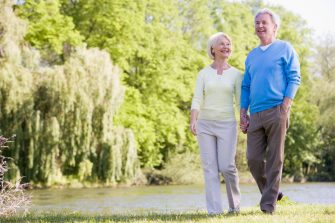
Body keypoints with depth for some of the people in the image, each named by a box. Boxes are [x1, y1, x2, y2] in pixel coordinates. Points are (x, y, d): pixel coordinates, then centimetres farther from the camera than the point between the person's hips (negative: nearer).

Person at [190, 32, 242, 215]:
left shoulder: (236, 74, 5)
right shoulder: (203, 74, 6)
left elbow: (241, 101, 2)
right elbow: (197, 100, -3)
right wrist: (193, 121, -18)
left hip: (227, 125, -1)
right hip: (205, 125, 1)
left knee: (226, 167, -10)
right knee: (210, 168, -6)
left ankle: (235, 203, 15)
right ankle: (214, 209, -5)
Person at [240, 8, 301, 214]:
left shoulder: (285, 49, 5)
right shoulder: (252, 56, 21)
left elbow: (294, 79, -2)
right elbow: (246, 87, 22)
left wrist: (285, 106, -13)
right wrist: (243, 113, 11)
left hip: (276, 111, -5)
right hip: (255, 115, 5)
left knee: (275, 159, -5)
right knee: (254, 159, -1)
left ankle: (268, 203, -2)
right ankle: (272, 192, 18)